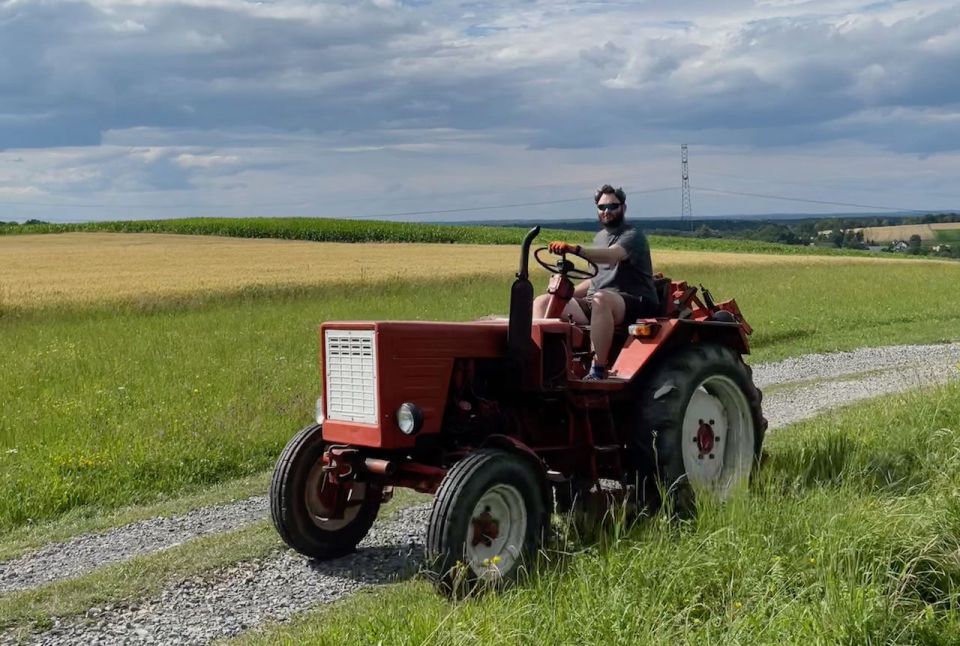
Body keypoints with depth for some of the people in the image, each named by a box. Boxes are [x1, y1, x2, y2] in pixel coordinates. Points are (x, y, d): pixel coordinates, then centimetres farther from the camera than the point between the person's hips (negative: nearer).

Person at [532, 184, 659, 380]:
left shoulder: (633, 235, -3)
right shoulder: (599, 237, 22)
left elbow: (612, 255, -26)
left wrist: (575, 249, -41)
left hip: (635, 304, -8)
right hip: (595, 305, 8)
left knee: (600, 298, -42)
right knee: (542, 302, -8)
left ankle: (598, 371, -41)